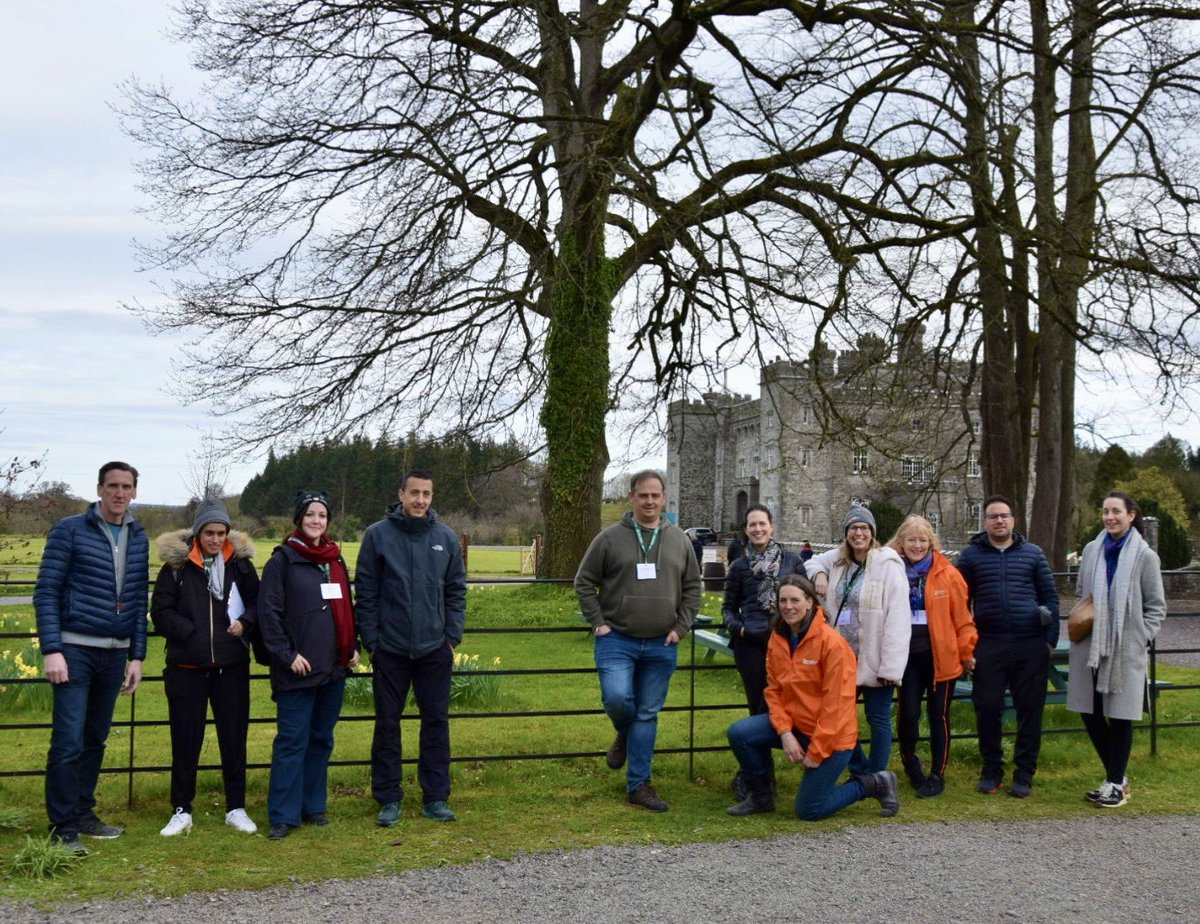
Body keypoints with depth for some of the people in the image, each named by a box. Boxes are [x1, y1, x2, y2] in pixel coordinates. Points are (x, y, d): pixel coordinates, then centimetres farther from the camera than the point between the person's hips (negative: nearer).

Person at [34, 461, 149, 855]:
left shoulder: (138, 538, 10)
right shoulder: (69, 531, -5)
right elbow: (46, 593, -7)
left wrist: (137, 656, 10)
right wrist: (51, 650, -14)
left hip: (116, 653, 5)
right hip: (75, 649, -5)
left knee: (96, 739, 12)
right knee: (69, 741, -6)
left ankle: (83, 814, 23)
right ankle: (63, 828, 1)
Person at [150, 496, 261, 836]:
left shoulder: (239, 563, 3)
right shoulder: (177, 564, -3)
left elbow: (257, 601, 10)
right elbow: (161, 612, -4)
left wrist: (245, 622, -10)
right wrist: (191, 634, -14)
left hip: (231, 665, 2)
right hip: (187, 666, -1)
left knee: (234, 737, 8)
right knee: (186, 740, 5)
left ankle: (236, 808, 20)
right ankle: (182, 811, 18)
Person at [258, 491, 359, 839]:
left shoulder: (336, 560, 14)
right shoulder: (283, 560, -5)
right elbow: (268, 611, -9)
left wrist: (353, 647, 12)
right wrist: (287, 654, -13)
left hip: (334, 668, 6)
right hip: (298, 668, -6)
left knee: (322, 739, 12)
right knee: (292, 742, -5)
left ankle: (313, 805, 21)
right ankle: (283, 816, 0)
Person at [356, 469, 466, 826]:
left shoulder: (446, 538, 4)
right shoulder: (377, 535, -3)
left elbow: (456, 592, 9)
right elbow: (366, 593, -2)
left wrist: (453, 636, 2)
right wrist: (371, 640, -5)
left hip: (435, 649, 2)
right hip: (390, 649, -2)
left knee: (436, 722, 7)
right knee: (387, 723, 6)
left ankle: (436, 797, 16)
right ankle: (388, 799, 16)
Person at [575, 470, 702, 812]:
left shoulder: (679, 540, 7)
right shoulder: (611, 537, -2)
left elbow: (692, 588, 13)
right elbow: (584, 582, 3)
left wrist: (680, 628, 3)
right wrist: (598, 623, -5)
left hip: (661, 646, 3)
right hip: (617, 641, -2)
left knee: (648, 715, 6)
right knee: (617, 698, -20)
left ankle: (638, 785, 16)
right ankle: (624, 734, 16)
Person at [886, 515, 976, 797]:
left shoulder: (948, 574, -4)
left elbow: (962, 616, -2)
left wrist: (966, 651, -1)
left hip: (941, 655, -1)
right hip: (907, 655, 1)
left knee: (939, 716, 6)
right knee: (908, 714, -3)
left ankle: (937, 775, 19)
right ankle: (911, 763, 24)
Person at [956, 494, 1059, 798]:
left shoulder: (1032, 553, 8)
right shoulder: (971, 555, 6)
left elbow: (1050, 597, 10)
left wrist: (1051, 638, 3)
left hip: (1031, 645, 0)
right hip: (988, 645, 0)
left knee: (1029, 710, 3)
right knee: (988, 708, 2)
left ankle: (1024, 775, 13)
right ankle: (991, 771, 16)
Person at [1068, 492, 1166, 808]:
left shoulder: (1145, 556, -5)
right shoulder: (1091, 550, 6)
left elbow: (1156, 607, 0)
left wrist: (1142, 638, -9)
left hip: (1125, 649, -4)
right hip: (1090, 647, 4)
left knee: (1120, 716, 3)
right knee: (1090, 713, 7)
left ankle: (1116, 783, 16)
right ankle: (1116, 776, 24)